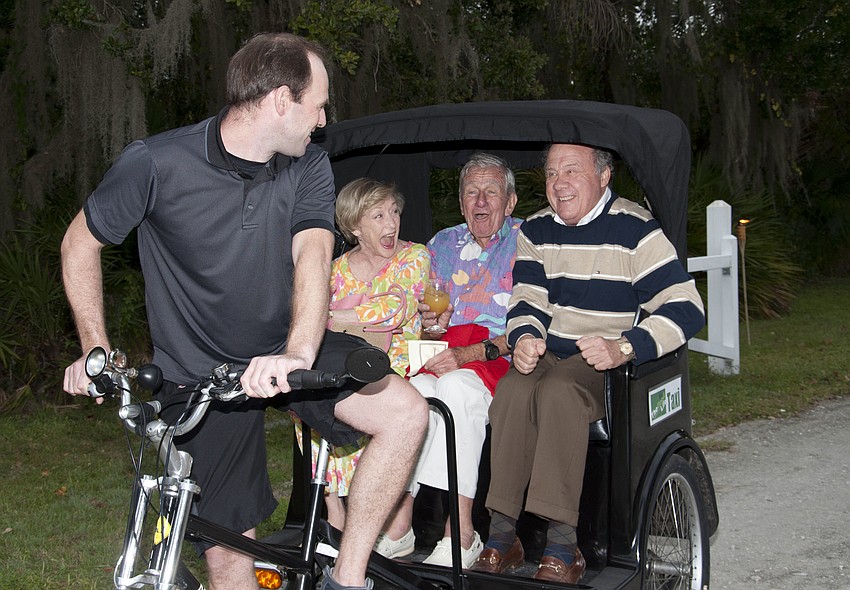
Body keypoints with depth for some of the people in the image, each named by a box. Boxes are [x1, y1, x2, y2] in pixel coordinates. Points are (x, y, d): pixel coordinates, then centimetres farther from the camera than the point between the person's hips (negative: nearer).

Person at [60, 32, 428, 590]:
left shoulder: (310, 167, -7)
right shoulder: (157, 163, -15)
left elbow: (312, 253, -23)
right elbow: (81, 241, -1)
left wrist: (299, 353, -41)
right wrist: (96, 349, -7)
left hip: (285, 351, 3)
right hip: (199, 375, -2)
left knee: (407, 410, -21)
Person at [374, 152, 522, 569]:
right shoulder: (442, 244, 22)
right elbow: (423, 324, 23)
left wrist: (470, 353, -19)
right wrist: (430, 323, -3)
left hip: (504, 361, -4)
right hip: (445, 357, 4)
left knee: (457, 385, -35)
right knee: (416, 389, -29)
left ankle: (461, 535, -34)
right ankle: (398, 526, -27)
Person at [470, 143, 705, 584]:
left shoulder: (635, 230, -5)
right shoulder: (535, 231, 13)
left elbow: (686, 308, -12)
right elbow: (527, 300, 10)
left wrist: (623, 348, -27)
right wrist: (524, 338, -15)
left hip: (615, 364, -4)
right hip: (547, 354, 4)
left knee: (559, 391, -35)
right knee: (513, 390, -28)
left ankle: (562, 544, -33)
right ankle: (502, 535, -24)